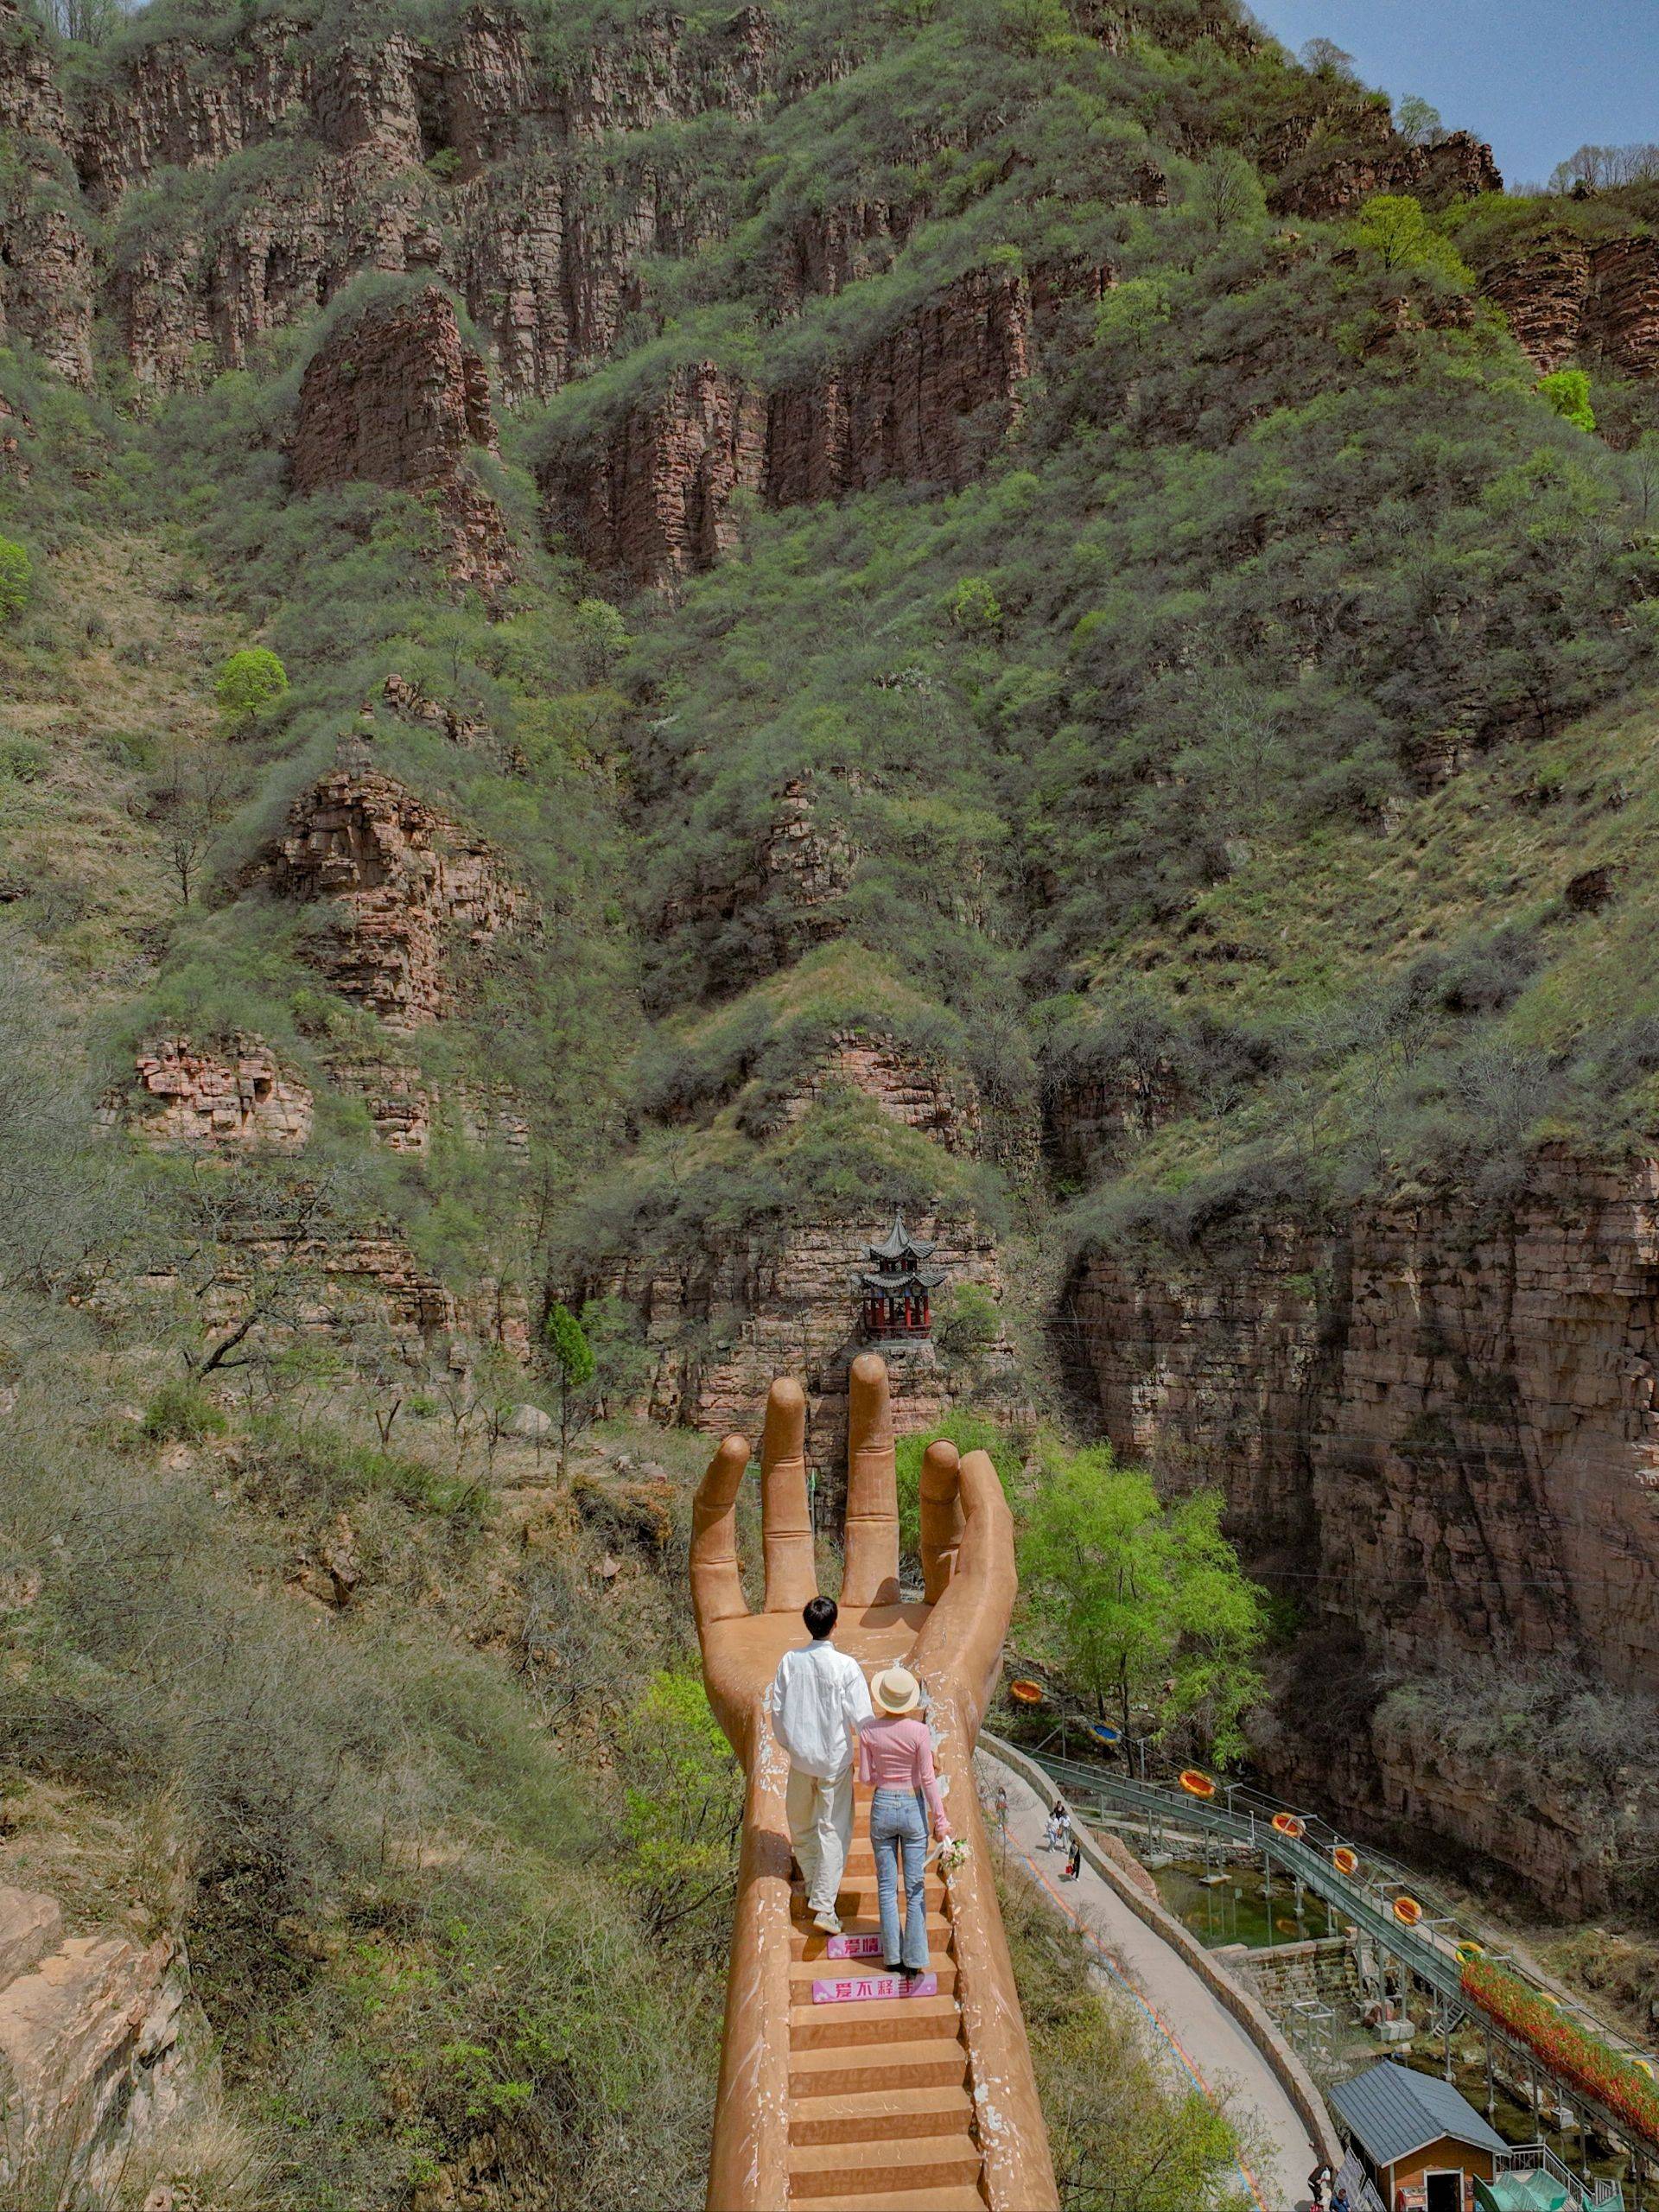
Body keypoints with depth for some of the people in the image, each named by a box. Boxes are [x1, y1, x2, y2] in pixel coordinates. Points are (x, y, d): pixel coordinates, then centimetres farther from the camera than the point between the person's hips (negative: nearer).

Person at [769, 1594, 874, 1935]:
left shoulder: (789, 1662, -7)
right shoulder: (846, 1666, -17)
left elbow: (777, 1710, 2)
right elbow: (862, 1718, -13)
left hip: (799, 1756, 3)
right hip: (835, 1758, -3)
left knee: (802, 1826, 22)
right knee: (834, 1830, 4)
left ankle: (813, 1888, 37)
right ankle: (823, 1907, 1)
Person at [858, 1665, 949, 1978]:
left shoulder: (868, 1731, -10)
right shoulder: (919, 1731, -15)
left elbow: (865, 1777, -4)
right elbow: (928, 1779, -13)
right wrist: (940, 1820, -6)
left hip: (882, 1808, 1)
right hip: (913, 1809, -1)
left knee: (887, 1887, 13)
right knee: (915, 1888, 9)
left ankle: (892, 1957, 17)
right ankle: (915, 1960, 11)